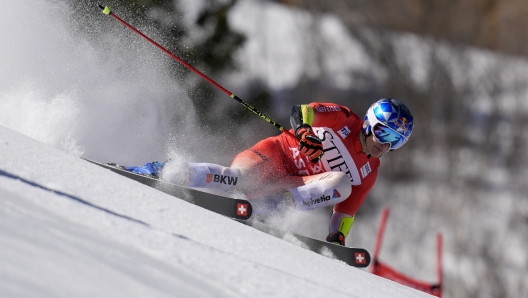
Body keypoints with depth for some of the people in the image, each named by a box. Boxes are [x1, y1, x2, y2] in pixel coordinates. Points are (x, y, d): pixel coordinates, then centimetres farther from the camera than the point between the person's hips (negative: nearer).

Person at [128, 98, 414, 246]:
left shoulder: (368, 173, 12)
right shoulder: (344, 119, 2)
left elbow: (345, 210, 14)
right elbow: (299, 112, -4)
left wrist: (336, 238, -4)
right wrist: (303, 132, -27)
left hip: (294, 184, 4)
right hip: (274, 154, -4)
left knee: (342, 184, -23)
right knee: (237, 177, -35)